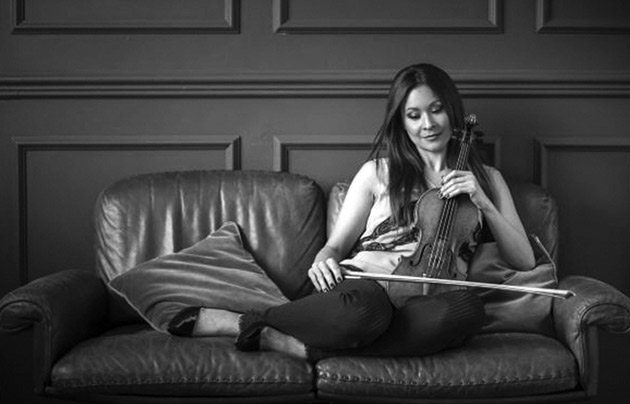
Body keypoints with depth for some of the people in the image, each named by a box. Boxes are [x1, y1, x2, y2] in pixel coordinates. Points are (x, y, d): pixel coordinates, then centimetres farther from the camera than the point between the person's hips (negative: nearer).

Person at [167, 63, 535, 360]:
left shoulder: (487, 179, 18)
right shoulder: (378, 172, 15)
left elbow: (524, 261, 11)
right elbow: (336, 245, 12)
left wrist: (483, 202, -3)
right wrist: (324, 261, -13)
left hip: (426, 298, 2)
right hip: (364, 285, -1)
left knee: (469, 309, -38)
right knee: (363, 305, -42)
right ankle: (233, 321, -20)